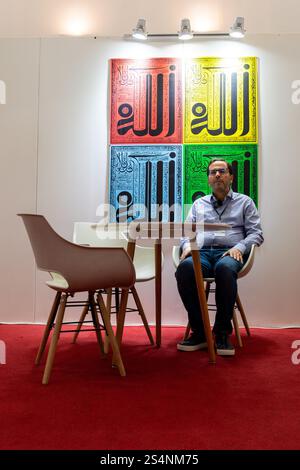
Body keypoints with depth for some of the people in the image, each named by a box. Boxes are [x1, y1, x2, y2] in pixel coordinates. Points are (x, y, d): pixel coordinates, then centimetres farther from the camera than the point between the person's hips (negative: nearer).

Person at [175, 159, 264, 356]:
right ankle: (199, 332, -24)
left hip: (229, 253, -2)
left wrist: (239, 247, -9)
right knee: (185, 268, -35)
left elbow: (256, 233, 11)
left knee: (224, 268, -40)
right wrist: (187, 245, -4)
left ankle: (222, 332, -26)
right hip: (201, 252, 2)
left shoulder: (244, 202, 21)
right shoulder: (199, 204, 28)